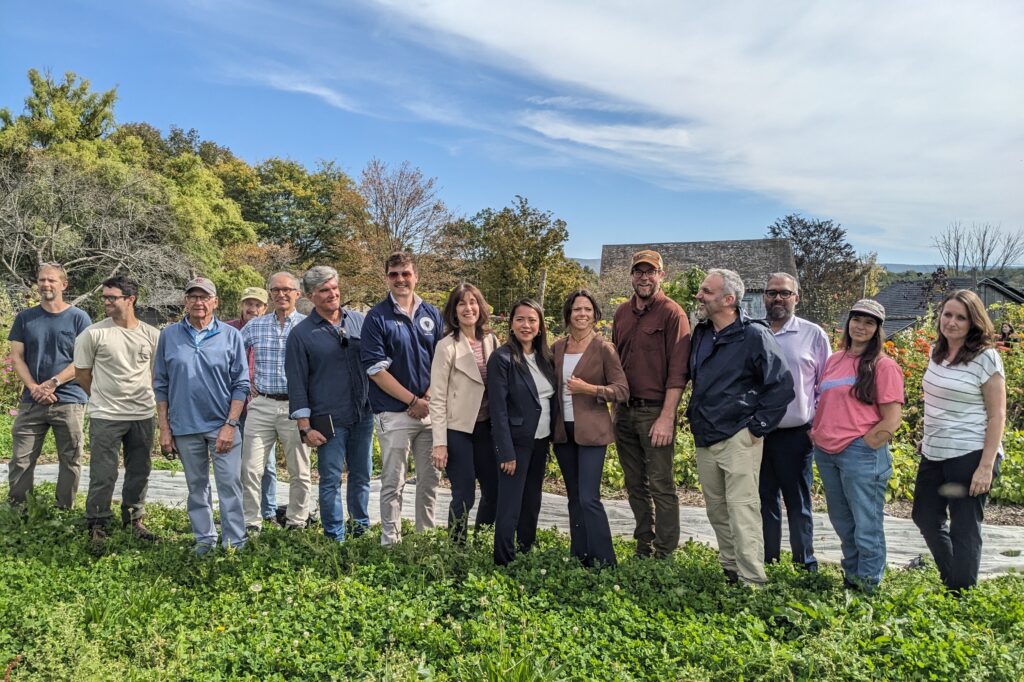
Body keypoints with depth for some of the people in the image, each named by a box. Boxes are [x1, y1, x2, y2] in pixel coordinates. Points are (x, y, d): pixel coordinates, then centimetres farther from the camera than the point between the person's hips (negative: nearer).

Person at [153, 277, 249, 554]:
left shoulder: (231, 336, -1)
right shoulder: (169, 335, 3)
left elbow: (241, 384, -2)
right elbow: (161, 385, 6)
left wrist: (230, 424, -10)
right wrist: (164, 429, 2)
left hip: (223, 426, -2)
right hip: (185, 427, 2)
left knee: (230, 485, -3)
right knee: (197, 487, 13)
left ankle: (235, 543, 5)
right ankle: (204, 539, 25)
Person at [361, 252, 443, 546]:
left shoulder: (432, 314, 8)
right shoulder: (377, 317, -5)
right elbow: (376, 369, -10)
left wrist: (428, 398, -7)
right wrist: (413, 401, -11)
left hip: (430, 409, 4)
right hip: (394, 413, -4)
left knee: (431, 477, 11)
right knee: (393, 482, 3)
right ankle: (390, 541, 15)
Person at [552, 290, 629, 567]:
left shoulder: (603, 348, -6)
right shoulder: (558, 347, 8)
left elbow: (622, 390, -8)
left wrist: (588, 389, -19)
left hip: (591, 430, -5)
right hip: (563, 430, 5)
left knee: (588, 498, -10)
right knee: (574, 498, 12)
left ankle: (604, 562, 1)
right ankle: (579, 557, 22)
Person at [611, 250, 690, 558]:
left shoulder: (672, 313, -7)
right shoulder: (622, 313, 12)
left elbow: (677, 371, -13)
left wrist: (667, 417, -18)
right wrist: (616, 406, 13)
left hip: (655, 411, -6)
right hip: (625, 411, 7)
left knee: (661, 486, -2)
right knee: (635, 484, 14)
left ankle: (665, 554, 8)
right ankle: (643, 548, 26)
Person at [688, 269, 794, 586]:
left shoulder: (754, 335, -12)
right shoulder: (701, 333, 9)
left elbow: (782, 385, -12)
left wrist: (758, 426, -11)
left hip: (738, 438, -7)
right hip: (704, 438, 7)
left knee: (742, 509, -7)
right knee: (716, 510, 15)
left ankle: (752, 581, 1)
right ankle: (730, 570, 30)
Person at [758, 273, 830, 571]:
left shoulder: (813, 335, 0)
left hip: (796, 434, -2)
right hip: (756, 432, 3)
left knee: (798, 502, 7)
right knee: (764, 499, 12)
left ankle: (805, 564, 20)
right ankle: (767, 562, 25)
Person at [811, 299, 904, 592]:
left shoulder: (883, 365, -5)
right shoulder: (834, 360, 13)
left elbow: (892, 420, -9)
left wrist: (863, 446, -11)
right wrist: (815, 435, 11)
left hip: (861, 454, -6)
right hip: (826, 453, 6)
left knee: (865, 524, 3)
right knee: (841, 521, 17)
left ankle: (867, 585, 17)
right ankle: (852, 576, 32)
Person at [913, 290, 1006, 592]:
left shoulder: (986, 358, -12)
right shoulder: (936, 353, 7)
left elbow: (997, 415, -13)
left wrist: (986, 466, -18)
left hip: (970, 456, -7)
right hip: (933, 454, 7)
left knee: (964, 529, 3)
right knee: (925, 516, 18)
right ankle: (951, 578, 39)